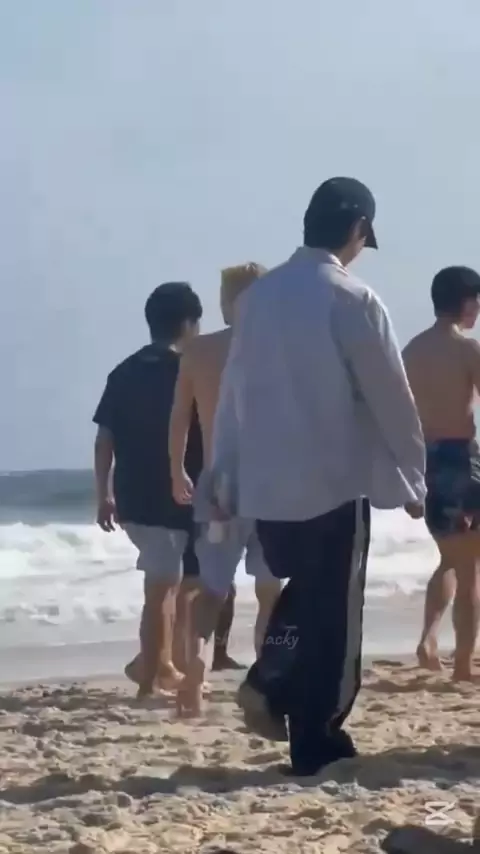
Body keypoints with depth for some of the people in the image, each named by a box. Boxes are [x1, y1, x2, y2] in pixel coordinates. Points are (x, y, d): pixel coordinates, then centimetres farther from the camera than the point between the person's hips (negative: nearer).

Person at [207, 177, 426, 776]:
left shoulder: (258, 295, 4)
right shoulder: (352, 300, -12)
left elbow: (234, 391, 9)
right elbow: (391, 398, -8)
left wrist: (225, 478, 17)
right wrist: (412, 477, 3)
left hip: (265, 485, 5)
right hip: (335, 483, -5)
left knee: (302, 591, 24)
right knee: (333, 614, 6)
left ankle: (268, 681, 5)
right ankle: (315, 743, 10)